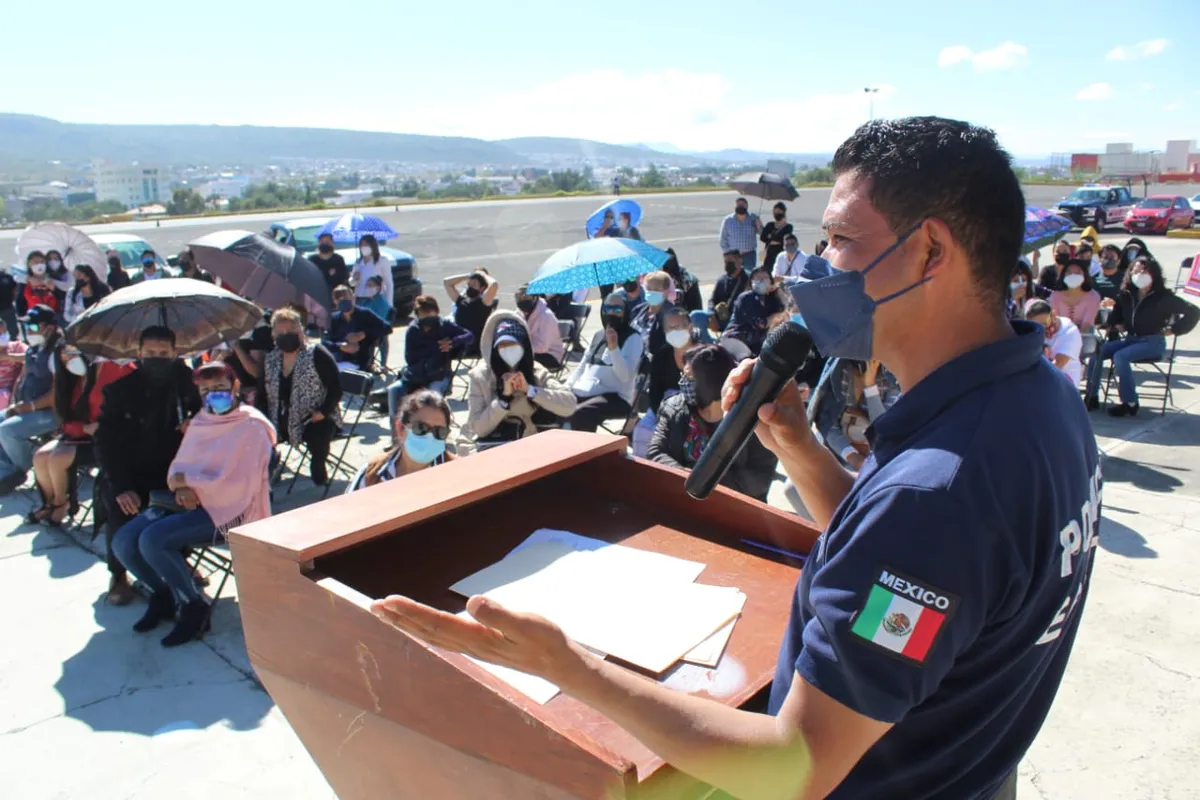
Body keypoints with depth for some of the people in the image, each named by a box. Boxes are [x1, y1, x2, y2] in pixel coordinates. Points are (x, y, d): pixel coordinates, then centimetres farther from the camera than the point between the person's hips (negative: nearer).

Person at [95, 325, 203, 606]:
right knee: (120, 509, -29)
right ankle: (118, 573, -2)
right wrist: (121, 487, -24)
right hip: (130, 473, -1)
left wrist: (196, 420, -17)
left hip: (172, 469, 1)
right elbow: (106, 443, -10)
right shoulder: (120, 389, -6)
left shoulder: (187, 381, -1)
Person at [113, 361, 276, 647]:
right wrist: (182, 489, -9)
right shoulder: (200, 421, 12)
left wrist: (188, 480, -12)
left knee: (153, 539, -26)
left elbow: (238, 486, -19)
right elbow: (179, 465, 14)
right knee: (123, 542, -9)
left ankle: (192, 604, -5)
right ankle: (164, 593, 16)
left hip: (226, 511, -8)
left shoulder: (251, 426, -11)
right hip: (190, 502, 8)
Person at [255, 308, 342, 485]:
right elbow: (262, 393, 11)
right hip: (281, 421, 5)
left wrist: (323, 412, -20)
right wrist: (260, 417, -6)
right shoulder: (270, 359, 9)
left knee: (317, 436, -34)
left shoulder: (317, 354, -7)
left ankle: (318, 470, 0)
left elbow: (335, 388, -9)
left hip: (314, 419, -5)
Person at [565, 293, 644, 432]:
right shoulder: (598, 335, 20)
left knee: (579, 414, -35)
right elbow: (582, 366, 24)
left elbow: (625, 376, -15)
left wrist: (613, 348, -26)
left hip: (615, 397, -7)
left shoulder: (633, 338, -2)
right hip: (583, 392, 7)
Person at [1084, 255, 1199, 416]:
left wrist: (1172, 330, -7)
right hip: (1130, 339, 6)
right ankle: (1092, 397, -15)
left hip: (1153, 342, -6)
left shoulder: (1164, 297, -7)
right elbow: (1116, 317, 25)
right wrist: (1117, 325, 5)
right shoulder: (1127, 295, 9)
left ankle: (1130, 404, -25)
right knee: (1097, 351, -15)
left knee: (1120, 356, -31)